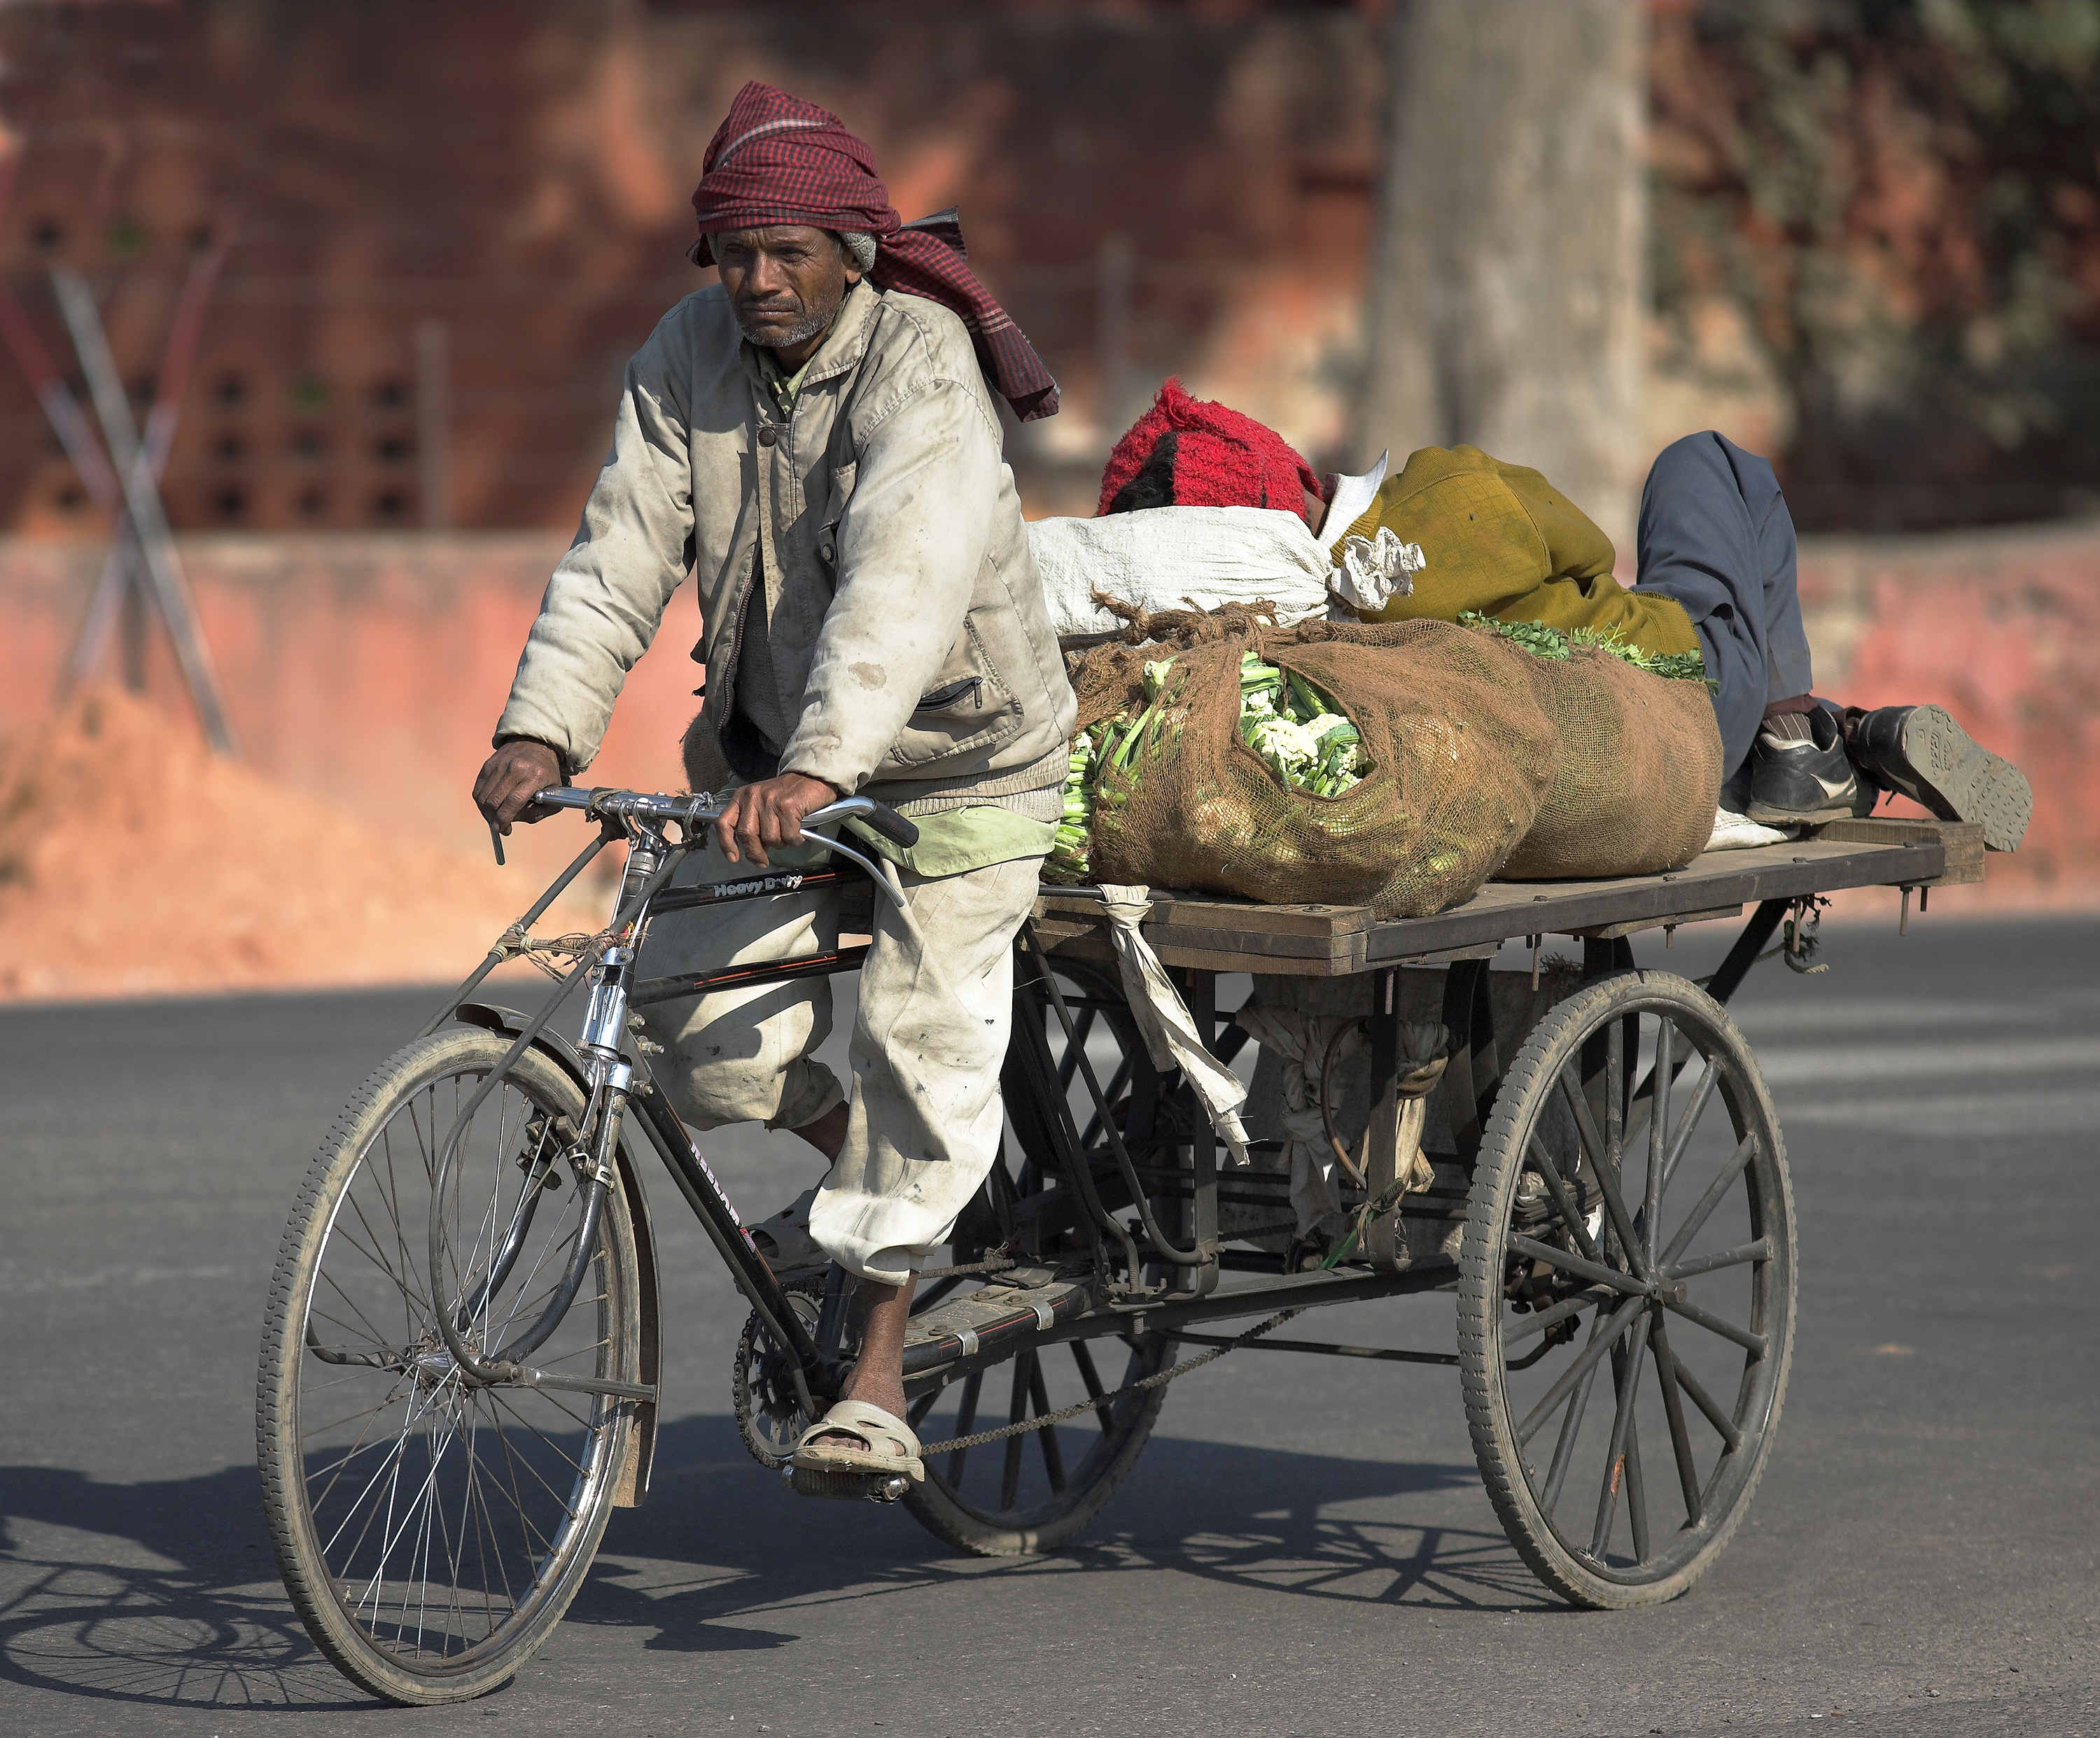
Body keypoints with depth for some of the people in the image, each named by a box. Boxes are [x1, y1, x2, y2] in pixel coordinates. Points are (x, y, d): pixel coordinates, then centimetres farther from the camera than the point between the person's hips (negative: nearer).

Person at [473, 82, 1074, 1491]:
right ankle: (853, 1161, 25)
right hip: (772, 748, 5)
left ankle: (877, 1381, -8)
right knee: (706, 1026, -8)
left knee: (920, 1032, -14)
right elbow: (622, 553, -12)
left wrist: (819, 767, -51)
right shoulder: (691, 357, -7)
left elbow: (902, 582, -39)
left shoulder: (926, 369, -25)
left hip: (961, 756, -5)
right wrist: (543, 730, -27)